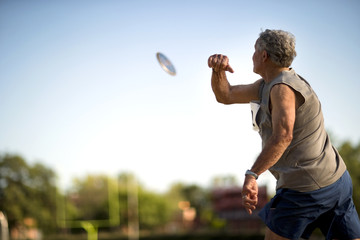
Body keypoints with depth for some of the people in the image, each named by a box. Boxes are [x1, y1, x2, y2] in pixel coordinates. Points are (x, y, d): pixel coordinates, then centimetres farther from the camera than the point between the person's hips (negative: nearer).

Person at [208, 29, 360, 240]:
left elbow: (282, 136, -32)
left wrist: (252, 174, -39)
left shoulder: (283, 88, -15)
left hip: (307, 188, -9)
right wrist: (218, 69, -1)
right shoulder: (267, 85, 15)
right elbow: (225, 95, 19)